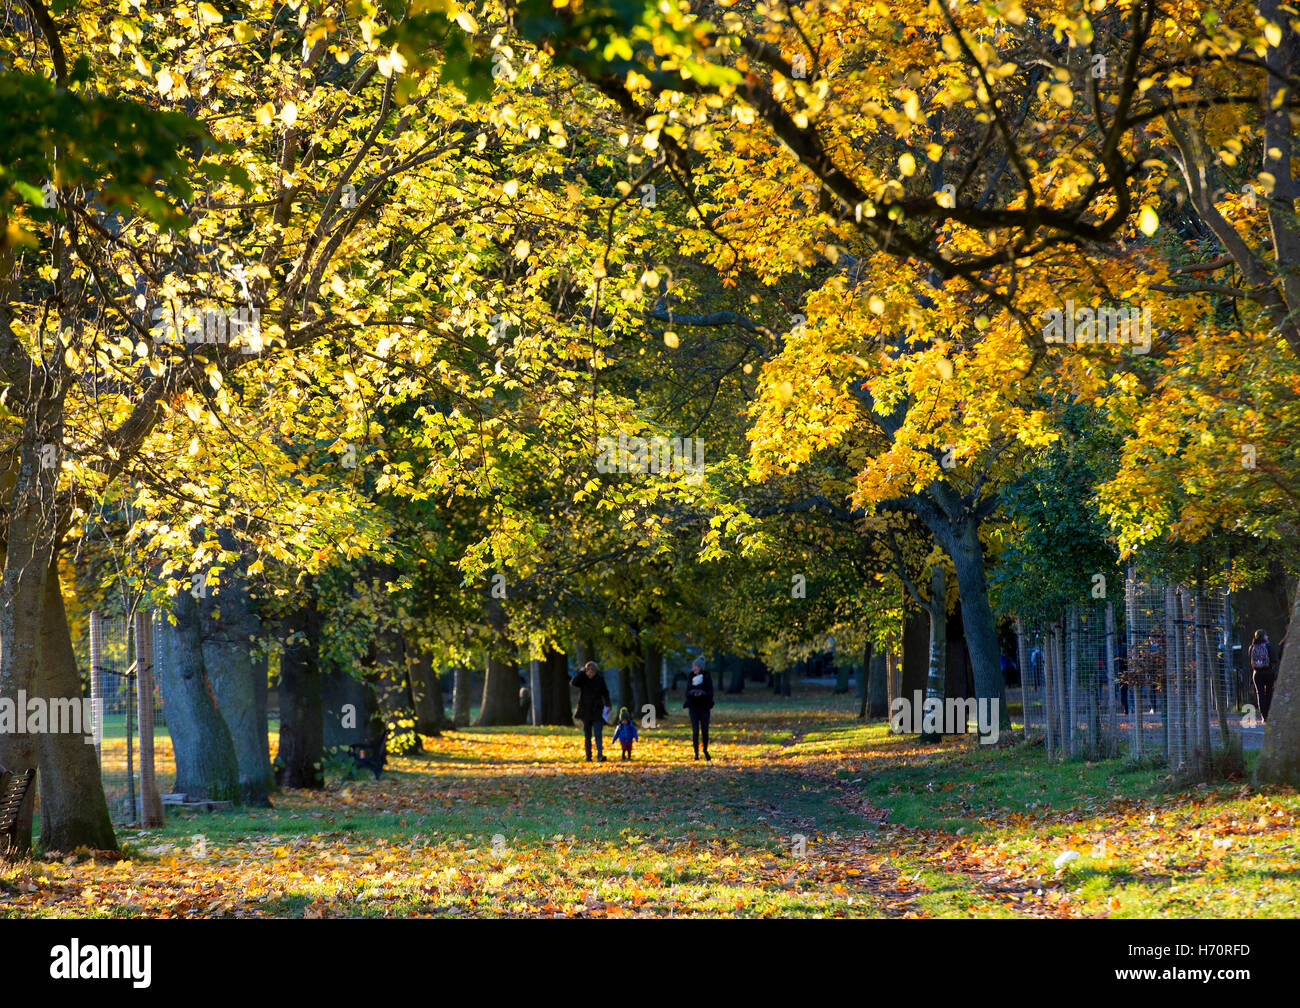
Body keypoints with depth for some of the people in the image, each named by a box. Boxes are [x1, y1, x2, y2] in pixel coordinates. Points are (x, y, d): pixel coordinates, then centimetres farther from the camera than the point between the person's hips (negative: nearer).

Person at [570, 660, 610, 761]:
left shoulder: (600, 679, 0)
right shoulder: (582, 679, -3)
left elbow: (605, 692, 10)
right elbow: (573, 683, -24)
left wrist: (607, 705, -1)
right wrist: (582, 672, -25)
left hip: (597, 711, 0)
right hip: (585, 711, 0)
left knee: (598, 734, -12)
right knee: (587, 735, 8)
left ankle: (599, 755, -20)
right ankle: (588, 756, 16)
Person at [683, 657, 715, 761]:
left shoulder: (707, 677, -2)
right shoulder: (691, 677, 6)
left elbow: (710, 693, -6)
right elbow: (687, 693, 3)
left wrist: (702, 694, -25)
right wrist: (693, 693, -19)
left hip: (704, 706, -1)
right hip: (693, 706, 1)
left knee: (705, 731, -3)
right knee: (695, 731, -5)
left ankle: (705, 750, 21)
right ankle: (696, 753, 2)